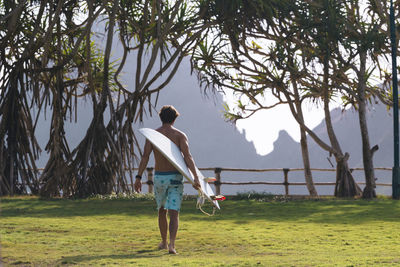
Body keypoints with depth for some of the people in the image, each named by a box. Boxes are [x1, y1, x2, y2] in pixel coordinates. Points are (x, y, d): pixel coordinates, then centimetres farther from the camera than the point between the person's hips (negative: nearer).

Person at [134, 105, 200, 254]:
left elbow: (145, 157, -7)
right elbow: (187, 156, -15)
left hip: (159, 177, 2)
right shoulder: (180, 135, -2)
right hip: (175, 177, -2)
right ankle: (171, 245, -23)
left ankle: (164, 242, 33)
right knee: (174, 213, -4)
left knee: (161, 211, 22)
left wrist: (138, 177, -8)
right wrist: (195, 177, -21)